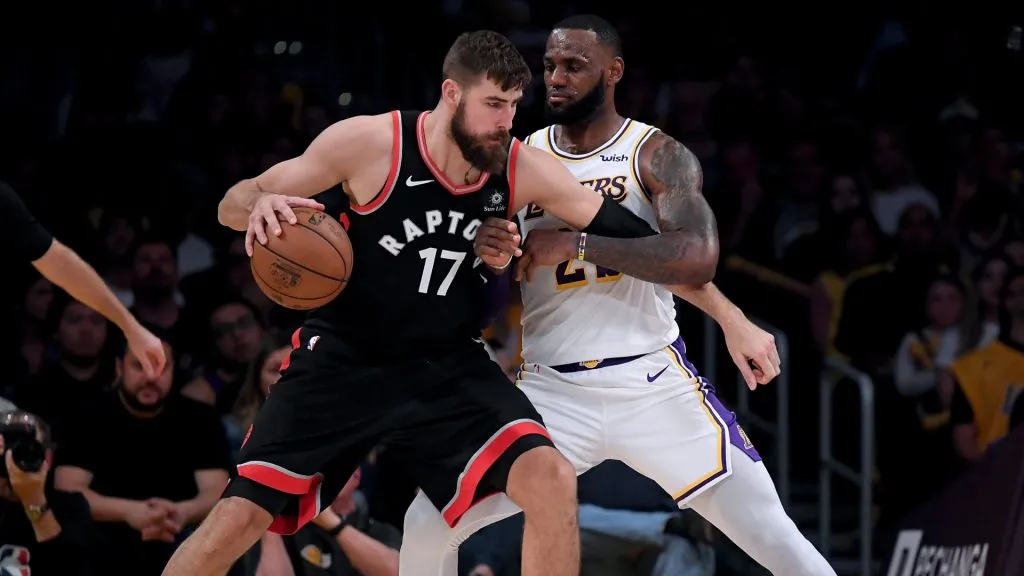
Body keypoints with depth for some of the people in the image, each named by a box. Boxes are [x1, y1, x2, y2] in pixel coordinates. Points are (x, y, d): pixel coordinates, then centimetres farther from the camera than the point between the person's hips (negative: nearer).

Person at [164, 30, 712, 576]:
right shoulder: (370, 143, -18)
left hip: (448, 368, 2)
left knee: (550, 480, -21)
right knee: (239, 518, -12)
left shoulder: (523, 171, -10)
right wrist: (260, 206, -32)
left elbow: (635, 237, 0)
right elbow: (234, 204, -10)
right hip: (342, 360, -2)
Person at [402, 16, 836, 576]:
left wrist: (576, 244, -25)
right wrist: (484, 252, -18)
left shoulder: (656, 155, -4)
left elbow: (697, 256, -21)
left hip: (653, 383, -3)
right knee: (427, 525, -7)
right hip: (551, 391, 3)